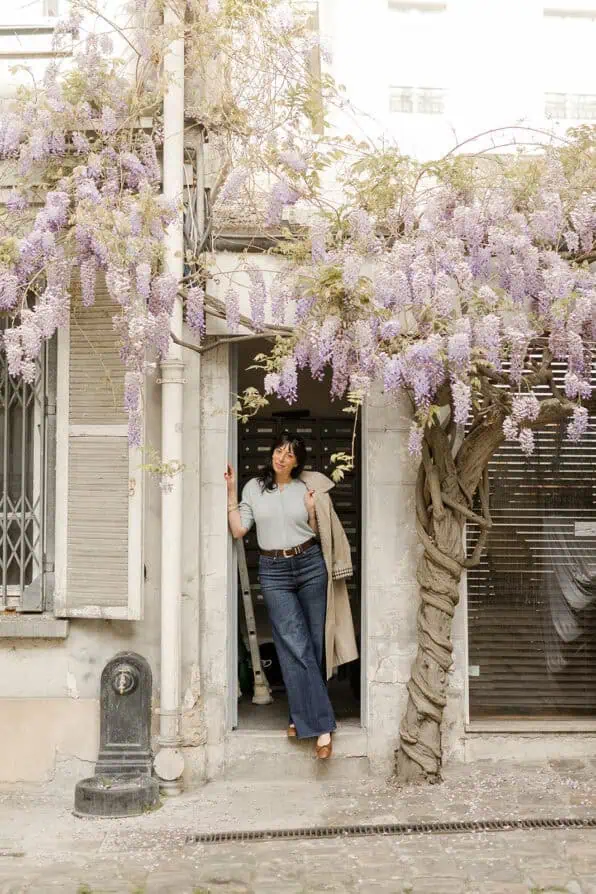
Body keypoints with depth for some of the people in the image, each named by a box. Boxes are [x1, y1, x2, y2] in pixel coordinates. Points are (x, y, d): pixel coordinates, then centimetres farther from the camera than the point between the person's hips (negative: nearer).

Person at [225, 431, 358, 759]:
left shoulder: (308, 488, 6)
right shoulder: (254, 488, 8)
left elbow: (318, 535, 10)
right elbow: (238, 530, 2)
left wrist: (312, 513, -9)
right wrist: (231, 492, -1)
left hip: (310, 566, 1)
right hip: (273, 572, -1)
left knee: (314, 643, 3)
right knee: (296, 647, -9)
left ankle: (302, 715, 18)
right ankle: (320, 725, -6)